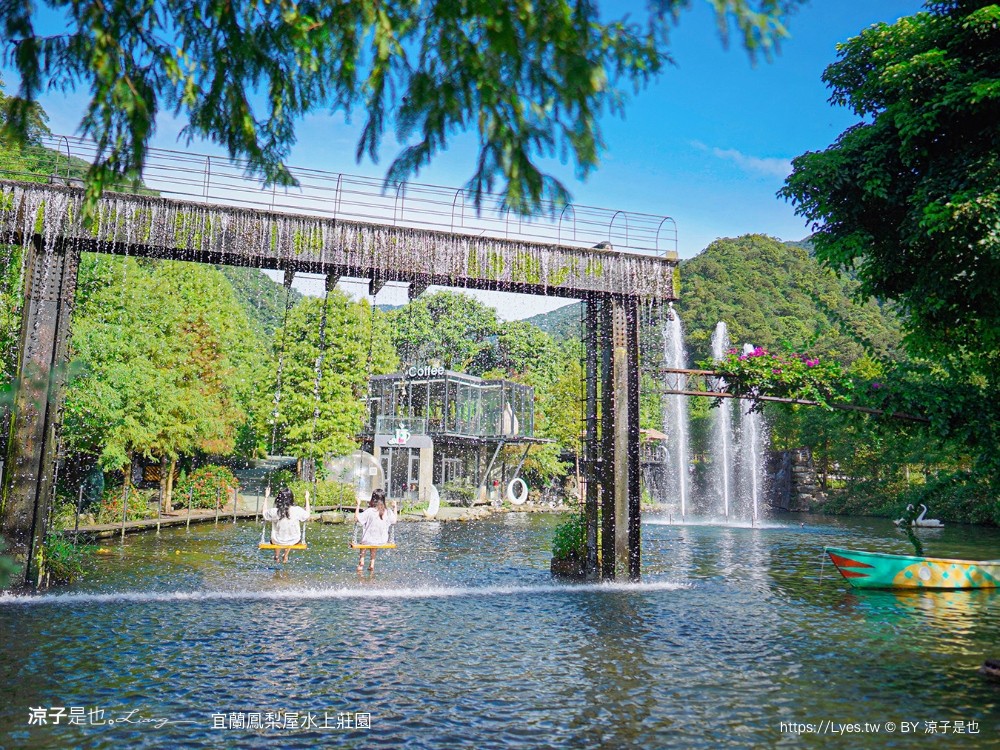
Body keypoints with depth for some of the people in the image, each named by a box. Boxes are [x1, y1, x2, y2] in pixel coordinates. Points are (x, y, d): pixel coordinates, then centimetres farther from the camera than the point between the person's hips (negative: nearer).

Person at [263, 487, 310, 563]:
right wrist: (307, 499, 3)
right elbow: (307, 516, -2)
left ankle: (276, 556, 41)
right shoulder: (297, 510, -24)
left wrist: (266, 497, 5)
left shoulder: (274, 512, -23)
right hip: (294, 541, 0)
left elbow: (265, 513, 1)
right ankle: (285, 556, 41)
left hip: (277, 542, 0)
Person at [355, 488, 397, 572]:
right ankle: (372, 564, 38)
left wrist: (358, 505, -11)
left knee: (363, 541, 36)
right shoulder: (388, 512, -9)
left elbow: (356, 518, -17)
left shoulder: (369, 511, -21)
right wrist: (395, 507, 18)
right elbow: (394, 520, 9)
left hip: (369, 540, -2)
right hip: (383, 541, 2)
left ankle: (361, 561, 33)